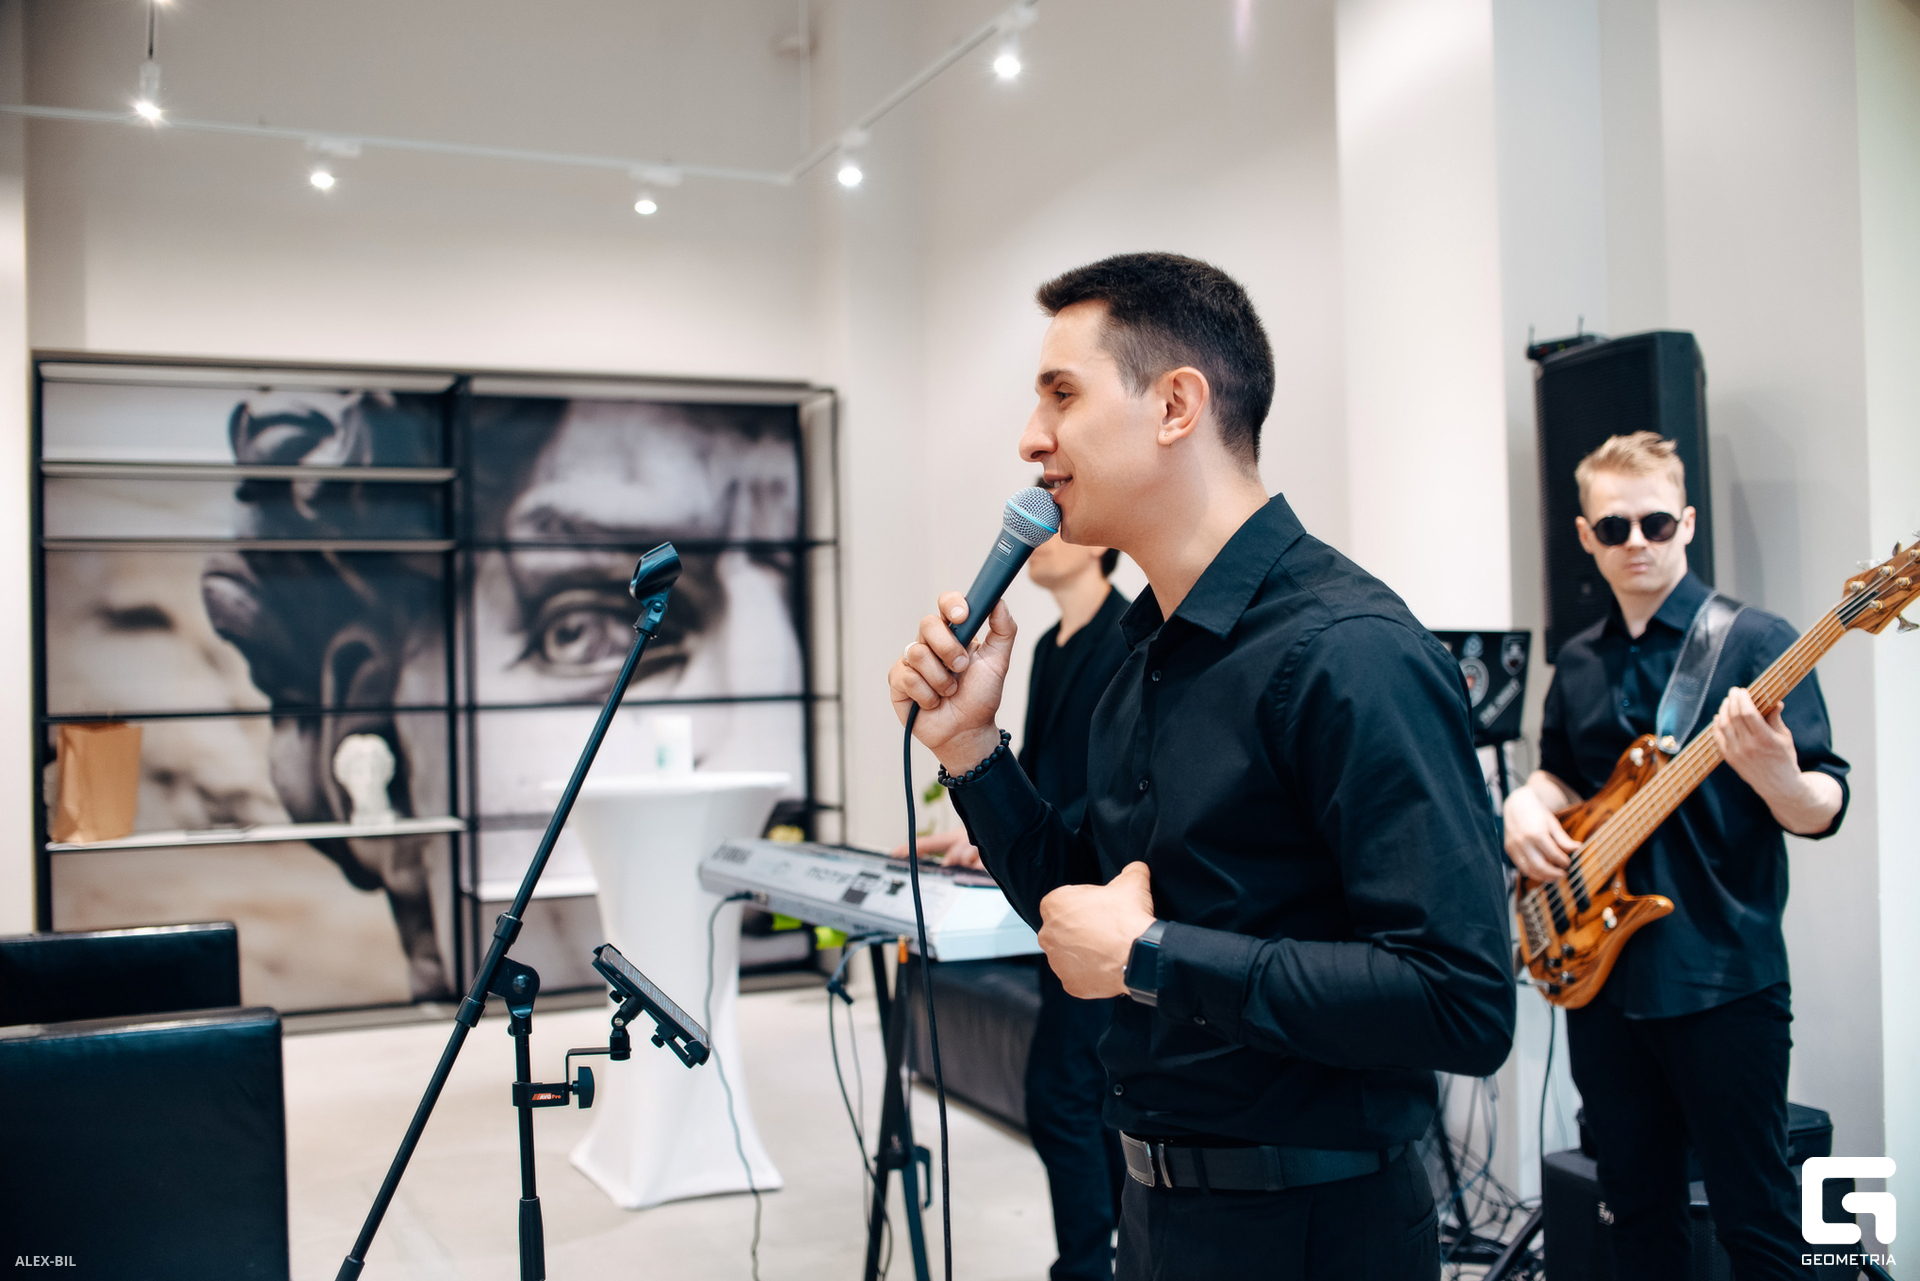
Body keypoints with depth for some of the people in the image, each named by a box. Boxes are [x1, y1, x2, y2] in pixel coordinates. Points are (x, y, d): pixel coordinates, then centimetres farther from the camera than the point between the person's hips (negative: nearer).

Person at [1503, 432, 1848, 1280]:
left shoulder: (1751, 640, -7)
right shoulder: (1578, 663, 10)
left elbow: (1823, 813, -11)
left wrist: (1775, 777, -33)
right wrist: (1528, 806, 1)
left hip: (1722, 978, -5)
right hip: (1600, 970, 5)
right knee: (1639, 1211, 17)